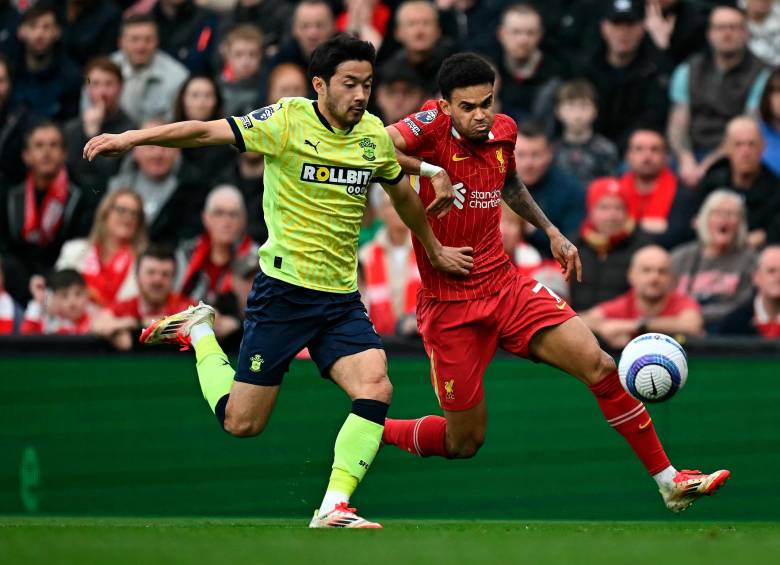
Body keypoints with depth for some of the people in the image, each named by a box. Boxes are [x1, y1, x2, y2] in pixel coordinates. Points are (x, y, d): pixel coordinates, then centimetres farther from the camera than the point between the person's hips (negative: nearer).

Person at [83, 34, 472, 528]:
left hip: (342, 297, 4)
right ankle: (198, 331, 28)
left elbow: (402, 192, 24)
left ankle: (333, 508, -12)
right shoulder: (288, 121, -10)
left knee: (375, 388, -20)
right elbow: (206, 133, -13)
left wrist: (434, 250, 36)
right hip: (284, 289, -4)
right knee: (241, 424, 2)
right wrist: (132, 138, -23)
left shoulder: (375, 135, 5)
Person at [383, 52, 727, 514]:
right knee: (465, 441, 3)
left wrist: (551, 231, 21)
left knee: (598, 364, -11)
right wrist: (430, 170, -32)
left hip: (505, 285, 5)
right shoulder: (433, 127, -16)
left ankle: (669, 480, -2)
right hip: (449, 304, -5)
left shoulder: (504, 130, 3)